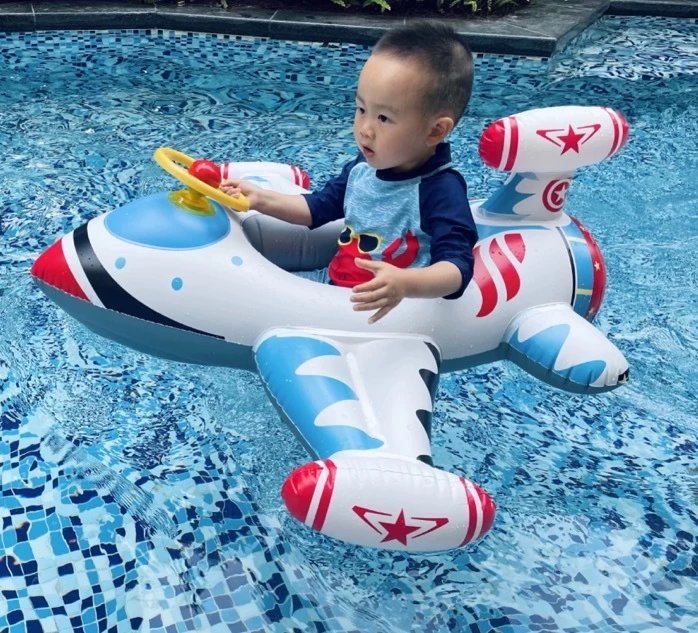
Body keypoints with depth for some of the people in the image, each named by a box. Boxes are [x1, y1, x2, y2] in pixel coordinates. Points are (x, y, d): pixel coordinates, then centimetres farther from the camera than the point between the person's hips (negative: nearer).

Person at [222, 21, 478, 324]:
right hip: (335, 292, 8)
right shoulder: (363, 167, 4)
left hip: (393, 313, -7)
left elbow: (458, 269, -28)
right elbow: (319, 207, 21)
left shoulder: (442, 191, -19)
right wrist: (262, 199, 8)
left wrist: (404, 284, -47)